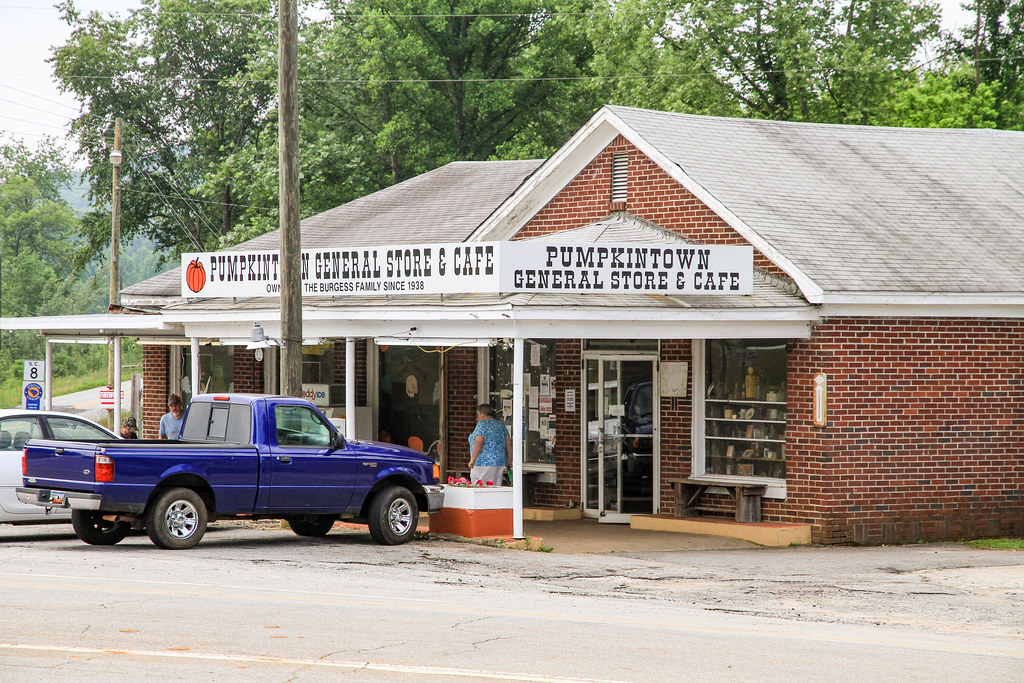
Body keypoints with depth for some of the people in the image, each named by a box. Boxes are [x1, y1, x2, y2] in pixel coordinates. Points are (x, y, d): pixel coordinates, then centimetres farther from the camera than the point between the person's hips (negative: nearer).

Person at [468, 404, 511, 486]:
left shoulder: (482, 424, -6)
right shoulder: (501, 426, 16)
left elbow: (479, 442, -17)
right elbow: (508, 443, 14)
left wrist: (472, 459, -16)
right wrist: (509, 459, 19)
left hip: (483, 463, -8)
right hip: (500, 463, 8)